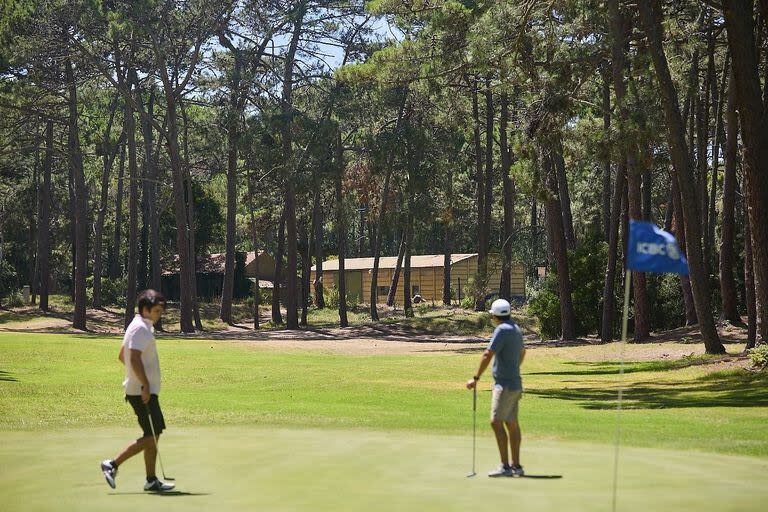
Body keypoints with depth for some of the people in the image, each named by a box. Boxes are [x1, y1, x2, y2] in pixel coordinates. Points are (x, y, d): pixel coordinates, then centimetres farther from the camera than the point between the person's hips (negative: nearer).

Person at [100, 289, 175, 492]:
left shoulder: (142, 327, 17)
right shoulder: (141, 329, -15)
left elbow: (122, 356, 24)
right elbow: (134, 359, -24)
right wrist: (145, 385, -24)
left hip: (144, 390, 10)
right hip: (142, 391, -10)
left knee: (153, 436, 11)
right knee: (151, 436, -8)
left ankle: (151, 480, 13)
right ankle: (113, 464, -5)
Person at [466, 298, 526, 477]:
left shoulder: (502, 330, -16)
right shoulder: (516, 329, 13)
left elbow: (488, 355, -21)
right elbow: (522, 352, 31)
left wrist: (476, 378, -17)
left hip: (505, 385, -10)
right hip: (514, 383, 10)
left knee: (496, 422, -13)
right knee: (512, 424, 11)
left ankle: (505, 466, -17)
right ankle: (516, 466, 13)